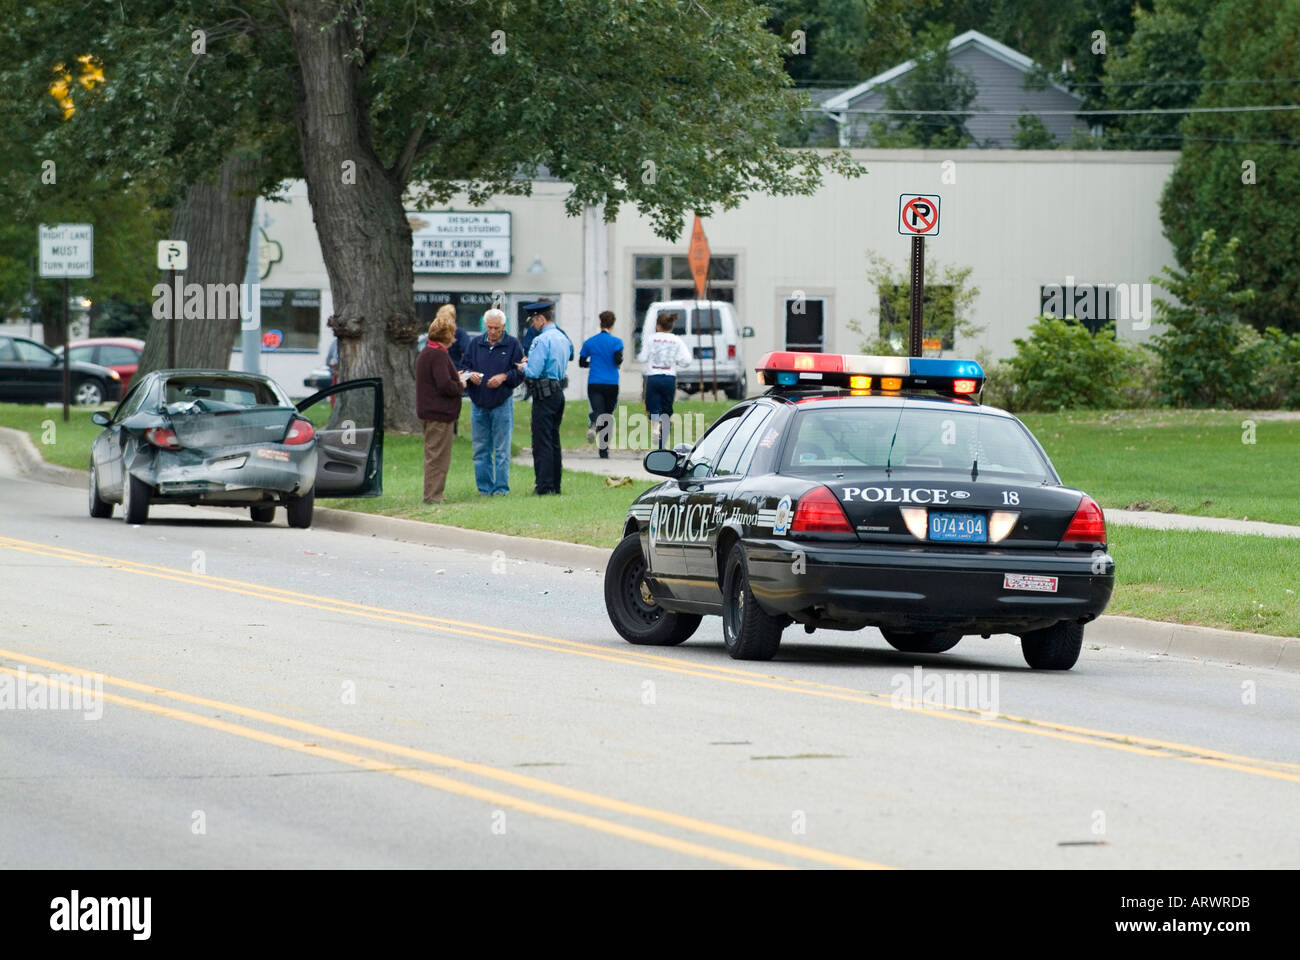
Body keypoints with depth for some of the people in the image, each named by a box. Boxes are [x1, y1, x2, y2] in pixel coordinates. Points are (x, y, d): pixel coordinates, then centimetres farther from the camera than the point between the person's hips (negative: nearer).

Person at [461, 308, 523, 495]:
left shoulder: (512, 345, 0)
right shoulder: (475, 344, 9)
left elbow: (520, 373, -1)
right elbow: (464, 367, 11)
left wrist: (504, 377, -17)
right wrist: (470, 375, -10)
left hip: (502, 404, -3)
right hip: (478, 403, 3)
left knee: (502, 450, -2)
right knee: (480, 449, 6)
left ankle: (501, 487, 3)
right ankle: (485, 488, 13)